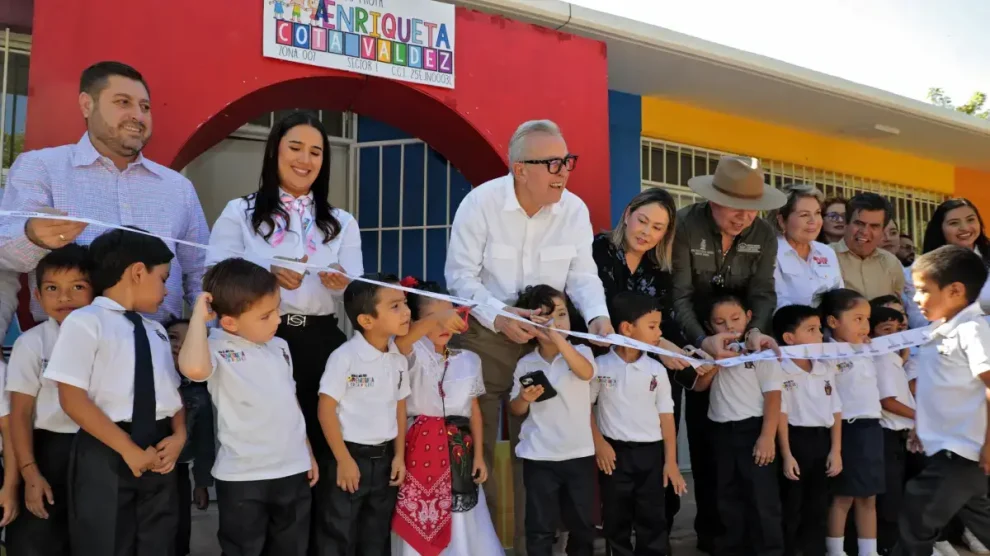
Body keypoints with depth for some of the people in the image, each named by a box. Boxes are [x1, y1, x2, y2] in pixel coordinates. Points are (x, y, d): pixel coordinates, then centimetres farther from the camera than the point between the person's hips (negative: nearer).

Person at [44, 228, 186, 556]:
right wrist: (128, 449, -15)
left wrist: (179, 435, -5)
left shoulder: (156, 332, 15)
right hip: (106, 454, -6)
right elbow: (72, 399, -13)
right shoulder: (85, 322, -6)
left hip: (158, 451, 6)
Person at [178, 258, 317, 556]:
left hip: (293, 469, 6)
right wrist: (199, 315, -26)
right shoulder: (218, 350, -15)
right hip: (243, 476, -6)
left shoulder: (279, 347, 6)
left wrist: (308, 453, 18)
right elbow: (193, 369, -40)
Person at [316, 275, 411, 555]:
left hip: (385, 458, 6)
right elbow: (326, 410, -15)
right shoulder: (345, 356, -17)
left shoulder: (399, 359, 2)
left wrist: (399, 455, 7)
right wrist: (344, 460, -14)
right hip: (351, 456, -6)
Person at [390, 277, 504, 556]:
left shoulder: (469, 359, 8)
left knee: (461, 527, 8)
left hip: (459, 450, 4)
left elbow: (474, 409, 12)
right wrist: (434, 319, -48)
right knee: (418, 526, 3)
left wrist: (478, 454, 5)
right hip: (420, 447, -3)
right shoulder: (414, 354, -6)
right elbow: (398, 342, -31)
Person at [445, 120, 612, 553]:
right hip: (482, 336, -2)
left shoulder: (574, 210, -5)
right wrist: (498, 316, -26)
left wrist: (597, 315, -21)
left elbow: (583, 275, -1)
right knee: (477, 443, 5)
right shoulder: (481, 202, -15)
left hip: (544, 339, 3)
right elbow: (460, 274, -13)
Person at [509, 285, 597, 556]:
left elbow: (586, 372, -27)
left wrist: (558, 338, -36)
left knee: (582, 523, 15)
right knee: (540, 526, 8)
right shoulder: (525, 364, 1)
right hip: (539, 457, 0)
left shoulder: (580, 352, -3)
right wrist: (524, 398, -14)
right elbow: (516, 411, 9)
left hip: (579, 453, 0)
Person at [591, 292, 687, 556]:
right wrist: (599, 444, -7)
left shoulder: (657, 370, -1)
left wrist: (671, 461, -1)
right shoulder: (600, 366, -6)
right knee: (616, 519, 11)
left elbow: (666, 416, 2)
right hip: (614, 452, -1)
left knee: (652, 520, 8)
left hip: (650, 452, 2)